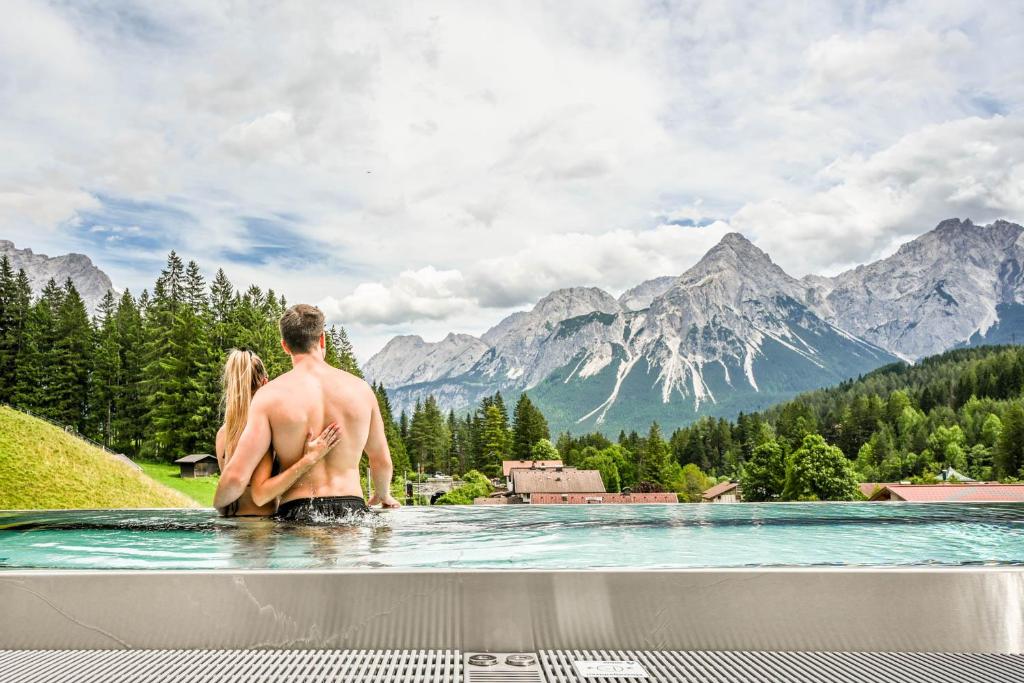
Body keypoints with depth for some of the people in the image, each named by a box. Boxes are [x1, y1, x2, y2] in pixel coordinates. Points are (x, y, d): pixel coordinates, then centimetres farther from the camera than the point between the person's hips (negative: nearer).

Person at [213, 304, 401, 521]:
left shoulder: (270, 395, -2)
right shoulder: (361, 389, 6)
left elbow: (237, 476, -7)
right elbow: (383, 462, 16)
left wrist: (218, 505, 15)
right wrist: (383, 495, 37)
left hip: (296, 512, -1)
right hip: (352, 509, 2)